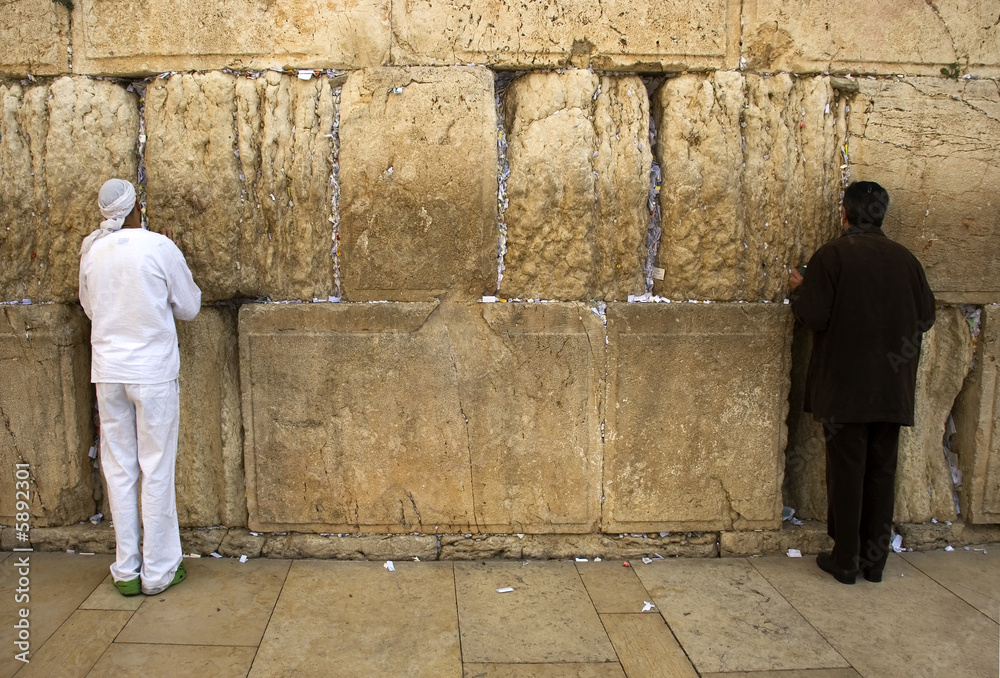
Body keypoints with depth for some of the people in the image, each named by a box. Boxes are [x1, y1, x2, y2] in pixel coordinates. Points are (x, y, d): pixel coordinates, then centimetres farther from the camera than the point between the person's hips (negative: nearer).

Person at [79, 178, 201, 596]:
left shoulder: (91, 252, 2)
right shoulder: (159, 248, -10)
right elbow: (189, 307, 0)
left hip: (108, 372, 4)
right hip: (153, 372, -4)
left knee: (119, 470, 10)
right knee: (156, 470, 4)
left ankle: (126, 571, 18)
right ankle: (158, 571, 12)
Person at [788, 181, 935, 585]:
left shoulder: (831, 255, -10)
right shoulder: (905, 259, 2)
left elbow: (813, 317, -14)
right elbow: (926, 318, 7)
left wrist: (799, 290, 5)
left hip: (844, 387, -4)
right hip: (892, 388, 4)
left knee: (846, 471, 4)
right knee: (882, 472, 12)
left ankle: (845, 561, 12)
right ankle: (874, 560, 21)